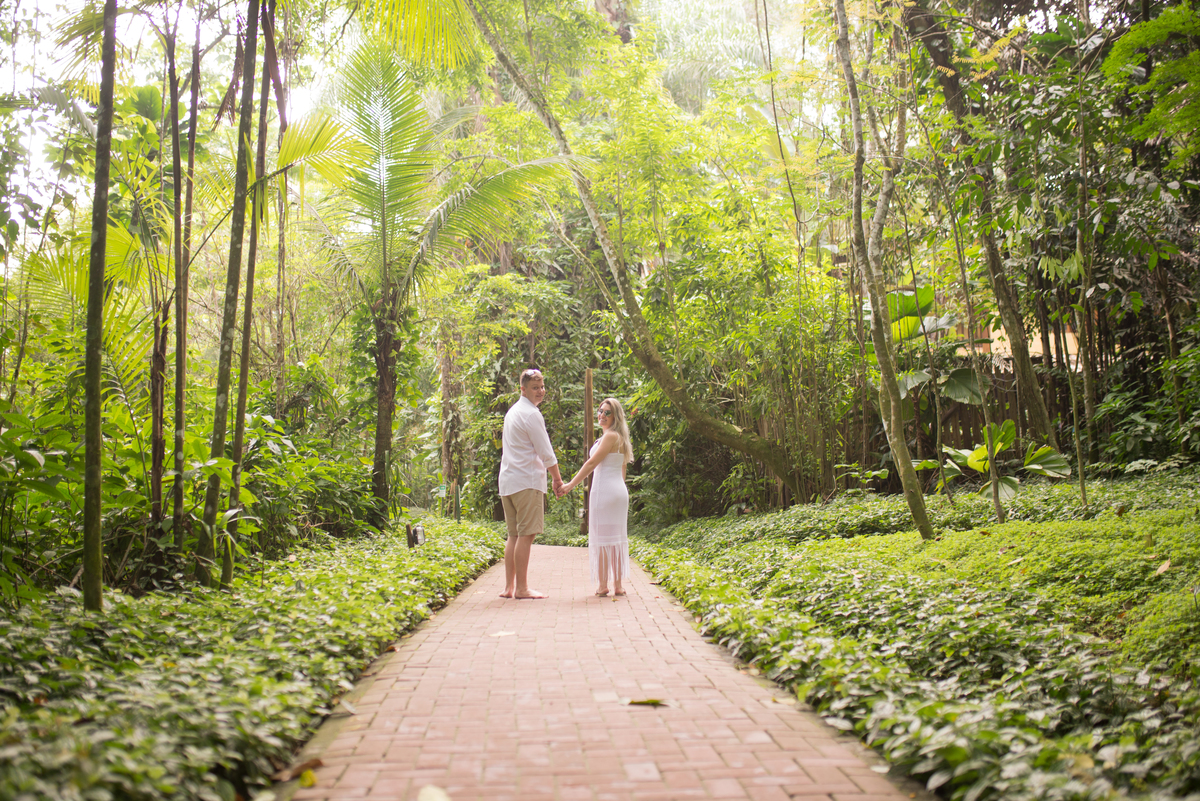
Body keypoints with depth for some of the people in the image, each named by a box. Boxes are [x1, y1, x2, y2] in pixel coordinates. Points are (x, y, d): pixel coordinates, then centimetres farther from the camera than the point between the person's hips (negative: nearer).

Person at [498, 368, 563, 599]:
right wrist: (558, 479, 2)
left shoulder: (513, 411, 19)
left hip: (508, 480, 9)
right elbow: (546, 453, -9)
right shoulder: (531, 414, -10)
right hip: (527, 480, -9)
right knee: (526, 535, -6)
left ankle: (508, 587, 11)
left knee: (514, 535, 10)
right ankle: (521, 588, -5)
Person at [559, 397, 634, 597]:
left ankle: (602, 585, -2)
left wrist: (570, 485, -14)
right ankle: (618, 585, 11)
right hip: (619, 491, 9)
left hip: (604, 490, -9)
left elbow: (592, 463, -15)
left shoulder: (610, 436, -12)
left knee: (602, 536, -4)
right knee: (616, 536, 9)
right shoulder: (620, 437, 16)